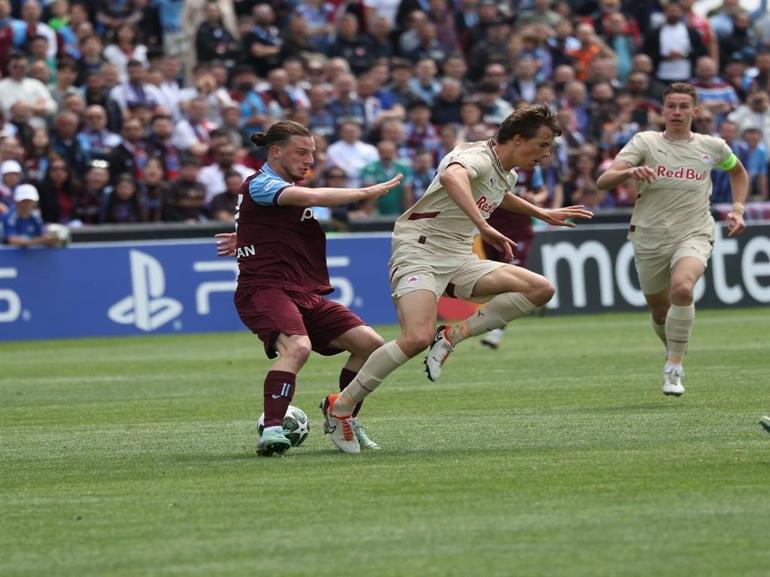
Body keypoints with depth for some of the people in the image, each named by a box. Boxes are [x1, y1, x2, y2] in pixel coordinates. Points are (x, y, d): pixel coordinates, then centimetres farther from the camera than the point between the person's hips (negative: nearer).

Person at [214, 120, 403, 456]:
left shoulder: (291, 187, 24)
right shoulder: (260, 185, -7)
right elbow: (313, 198, -24)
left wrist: (246, 241, 23)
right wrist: (367, 193, -18)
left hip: (307, 294, 9)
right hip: (266, 289, -9)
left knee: (370, 344, -1)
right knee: (297, 346, -37)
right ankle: (272, 430, -41)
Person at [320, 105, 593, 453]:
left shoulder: (507, 175, 15)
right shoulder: (478, 157, -15)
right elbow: (451, 177, -41)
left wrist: (543, 214, 49)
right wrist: (484, 228, -48)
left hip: (459, 260, 9)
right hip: (420, 251, -9)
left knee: (541, 289, -8)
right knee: (417, 338, -30)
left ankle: (452, 336, -8)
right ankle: (340, 406, -15)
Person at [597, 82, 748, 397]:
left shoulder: (712, 146, 4)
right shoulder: (645, 142, -1)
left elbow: (738, 171, 28)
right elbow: (603, 181, -13)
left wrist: (737, 209, 13)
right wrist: (630, 172, -34)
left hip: (694, 235, -1)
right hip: (650, 238, 1)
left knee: (682, 287, -31)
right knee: (660, 312, 9)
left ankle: (674, 368, -23)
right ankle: (674, 351, 43)